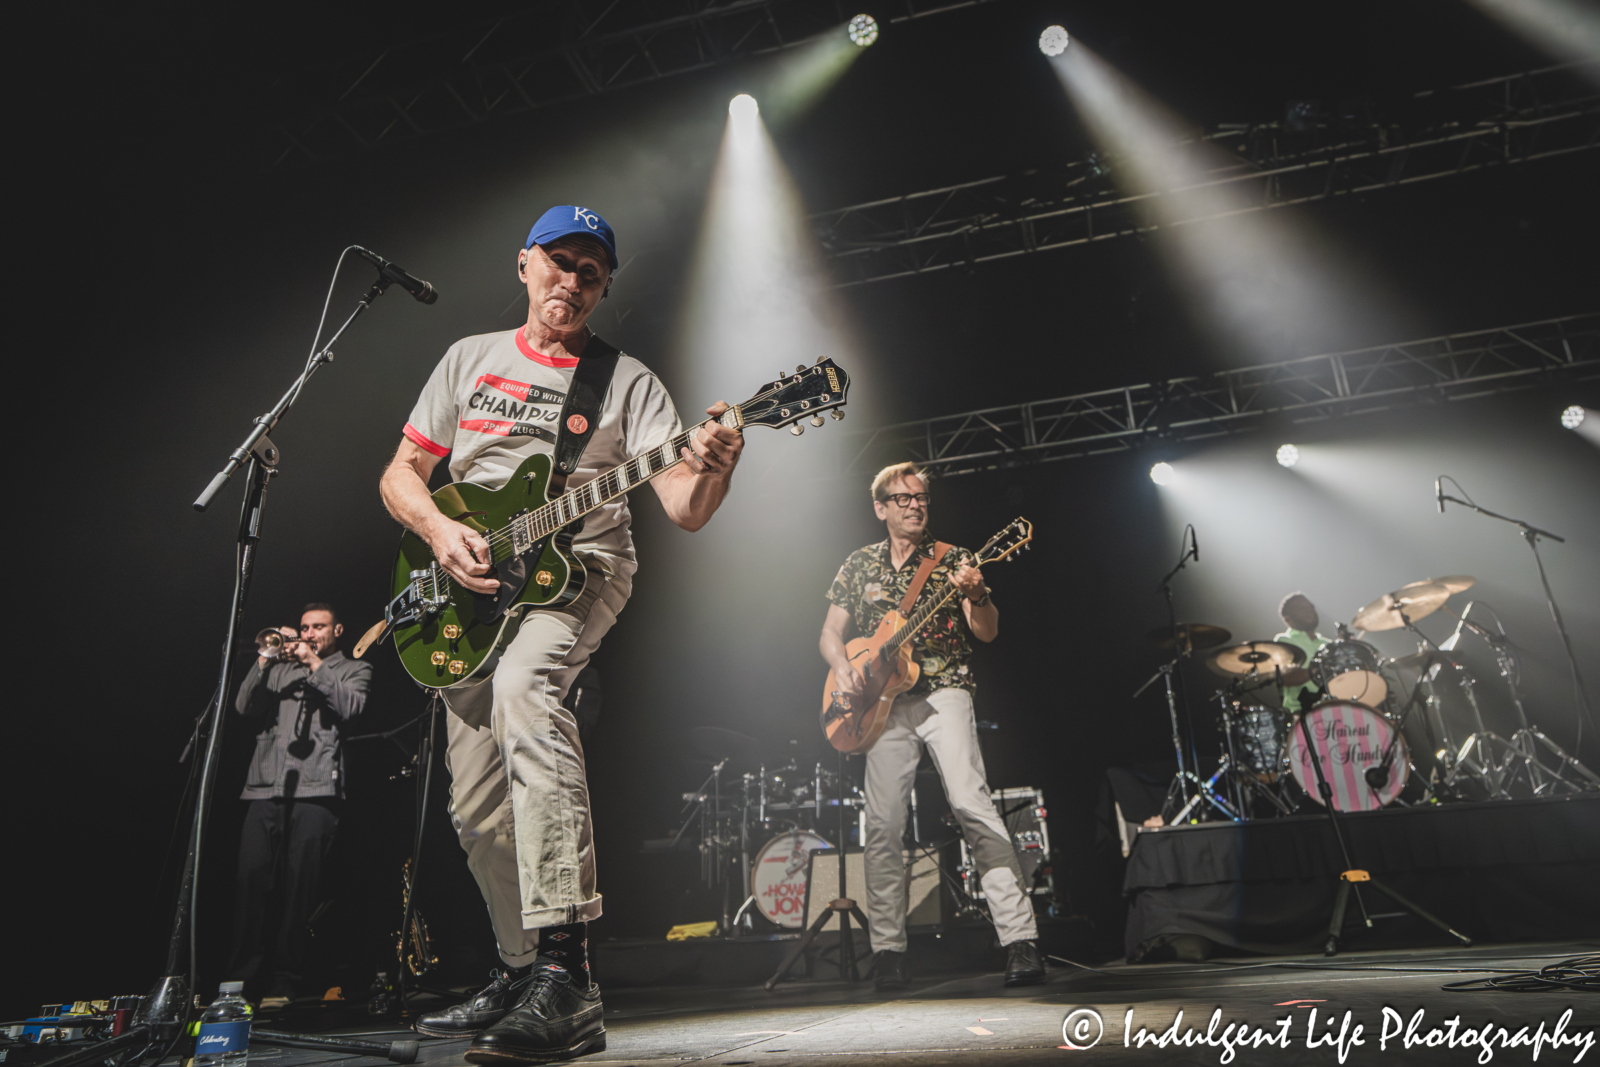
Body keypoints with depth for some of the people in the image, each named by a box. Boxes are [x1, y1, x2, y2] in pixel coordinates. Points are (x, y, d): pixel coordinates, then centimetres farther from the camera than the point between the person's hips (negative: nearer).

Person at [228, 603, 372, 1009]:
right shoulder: (280, 668, 26)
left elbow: (350, 706, -4)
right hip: (265, 788, 4)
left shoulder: (354, 669, 16)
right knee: (250, 880, -5)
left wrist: (314, 662, -3)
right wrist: (264, 662, 2)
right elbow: (245, 707, 13)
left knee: (298, 886, -7)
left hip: (316, 790, -3)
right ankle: (241, 978, 2)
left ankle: (282, 982, -1)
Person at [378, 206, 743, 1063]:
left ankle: (565, 975, -37)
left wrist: (709, 473, -33)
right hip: (470, 585, 5)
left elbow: (684, 509, -10)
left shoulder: (627, 381, 1)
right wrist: (438, 530, -9)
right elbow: (400, 474, 12)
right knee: (477, 806, 5)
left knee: (524, 683, -37)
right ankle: (524, 970, 27)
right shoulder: (470, 358, 13)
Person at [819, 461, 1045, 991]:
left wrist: (975, 594, -22)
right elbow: (831, 632, 15)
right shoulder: (859, 564, 14)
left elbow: (988, 633, -2)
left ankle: (1020, 937, -14)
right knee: (883, 824, -1)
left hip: (943, 693, -2)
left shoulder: (953, 558, 7)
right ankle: (887, 948, 11)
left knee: (972, 803, -18)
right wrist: (842, 668, -6)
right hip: (884, 704, 3)